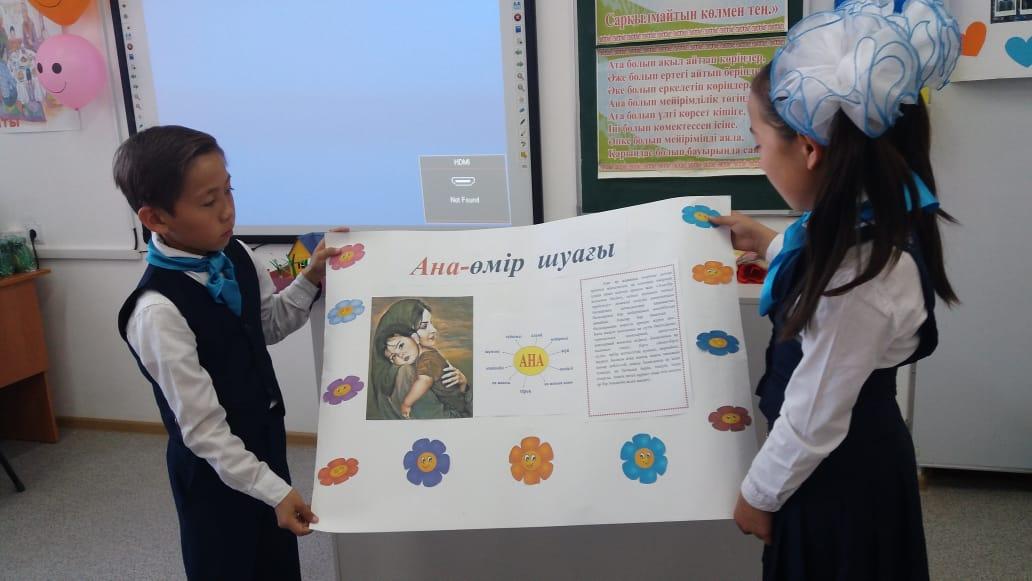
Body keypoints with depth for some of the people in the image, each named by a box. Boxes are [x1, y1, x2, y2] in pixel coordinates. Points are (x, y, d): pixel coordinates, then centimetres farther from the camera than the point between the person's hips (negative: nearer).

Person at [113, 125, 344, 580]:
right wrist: (274, 490, -25)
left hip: (265, 438, 7)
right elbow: (202, 427, -27)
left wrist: (310, 280, -5)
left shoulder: (235, 257, -9)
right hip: (214, 468, -6)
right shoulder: (158, 311, -31)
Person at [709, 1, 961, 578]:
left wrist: (759, 493, -11)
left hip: (839, 475, -9)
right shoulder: (867, 221, -6)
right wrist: (770, 243, 23)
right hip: (853, 455, 9)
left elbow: (813, 420, -25)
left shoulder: (860, 269, -33)